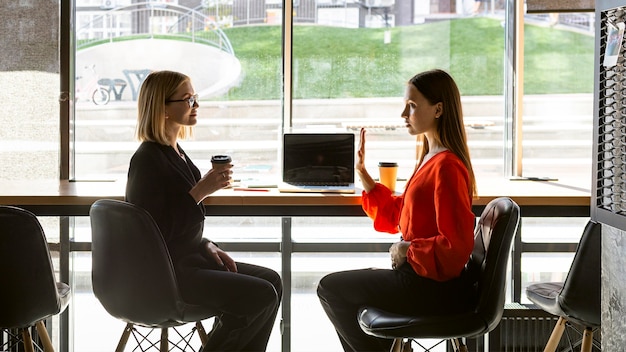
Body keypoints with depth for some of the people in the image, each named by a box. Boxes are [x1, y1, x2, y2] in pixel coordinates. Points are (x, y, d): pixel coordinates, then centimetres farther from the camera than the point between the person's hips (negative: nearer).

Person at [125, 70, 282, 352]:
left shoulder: (175, 151, 11)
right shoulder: (148, 160, -18)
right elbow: (159, 231, -23)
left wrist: (208, 246, 5)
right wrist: (200, 191, -24)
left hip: (188, 257, 9)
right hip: (164, 273, -9)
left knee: (271, 281, 5)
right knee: (262, 296, -14)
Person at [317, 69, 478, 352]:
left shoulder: (446, 166, -21)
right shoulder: (431, 159, 9)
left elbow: (456, 244, -25)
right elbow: (397, 216, 14)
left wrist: (408, 250, -16)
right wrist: (362, 173, 9)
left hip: (432, 286, -10)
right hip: (418, 275, 10)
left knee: (329, 288, 2)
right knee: (346, 287, 25)